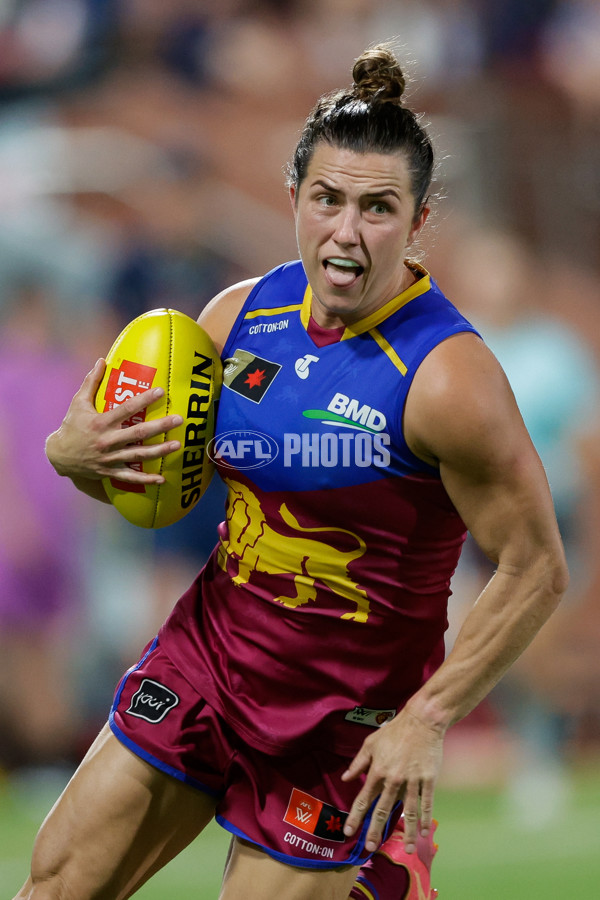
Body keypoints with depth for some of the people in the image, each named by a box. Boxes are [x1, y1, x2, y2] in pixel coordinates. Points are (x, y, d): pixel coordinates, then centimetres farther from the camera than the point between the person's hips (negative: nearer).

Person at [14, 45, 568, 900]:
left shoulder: (446, 377, -23)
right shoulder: (246, 312, -3)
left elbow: (536, 571, -17)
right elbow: (143, 471, 11)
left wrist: (426, 719, -19)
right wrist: (75, 451, -13)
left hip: (344, 723, -6)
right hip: (207, 655, 6)